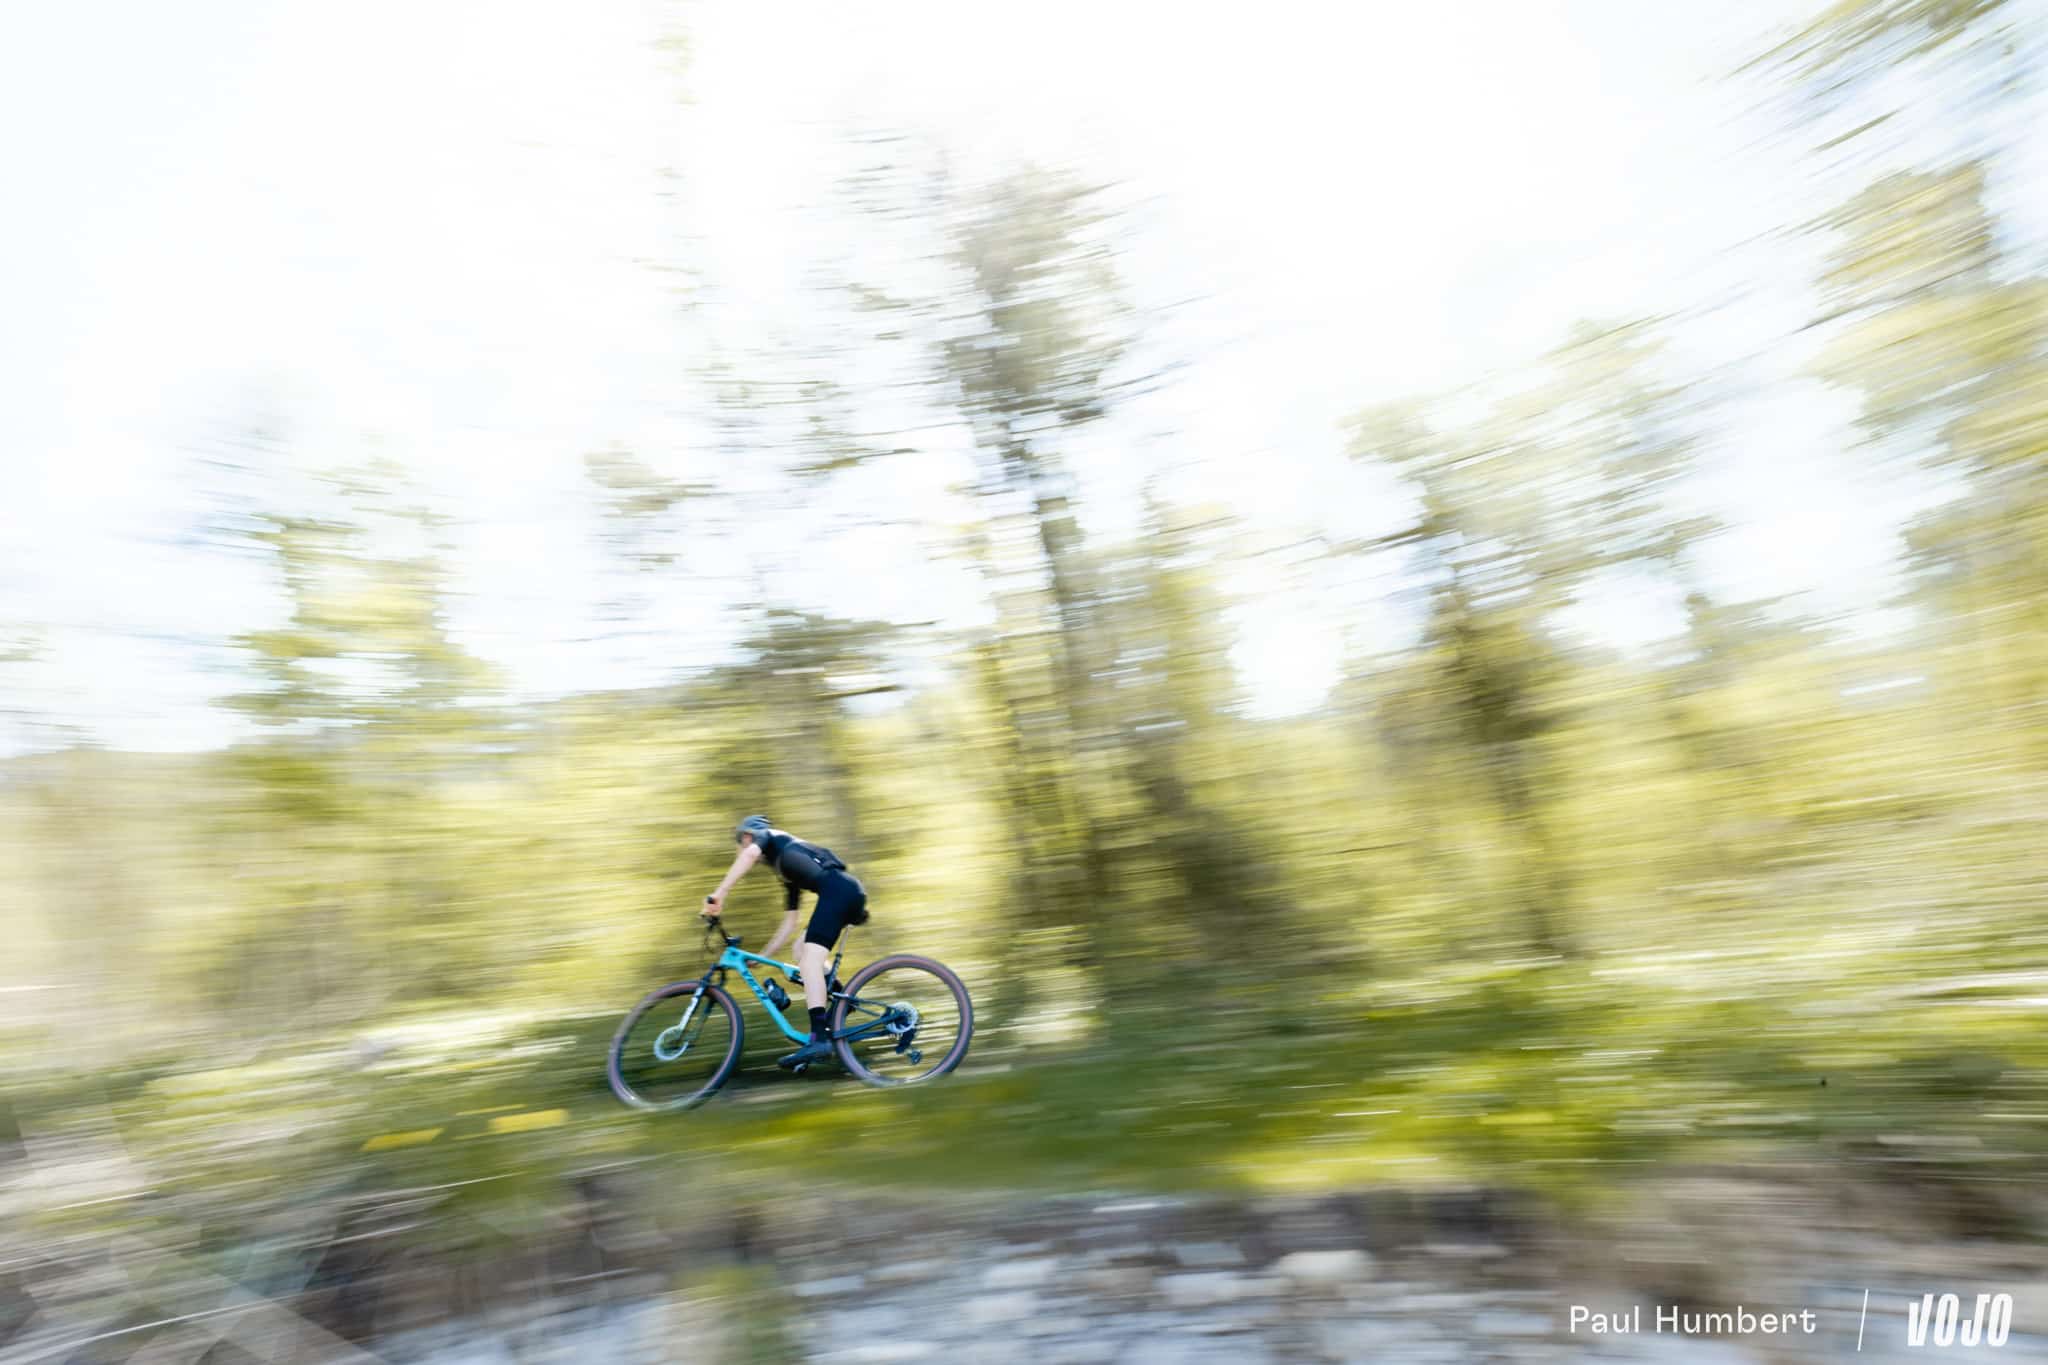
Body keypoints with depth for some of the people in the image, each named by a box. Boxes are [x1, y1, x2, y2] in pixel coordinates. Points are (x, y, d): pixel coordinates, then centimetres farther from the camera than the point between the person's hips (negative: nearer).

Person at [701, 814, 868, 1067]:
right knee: (802, 951, 19)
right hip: (852, 892, 9)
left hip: (838, 889, -9)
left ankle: (818, 1039, -26)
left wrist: (718, 895, -16)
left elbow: (750, 854, -10)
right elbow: (789, 924, 34)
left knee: (810, 959, -15)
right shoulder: (789, 874, 36)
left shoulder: (769, 837, 16)